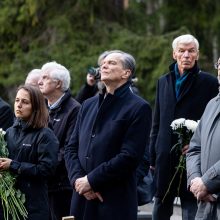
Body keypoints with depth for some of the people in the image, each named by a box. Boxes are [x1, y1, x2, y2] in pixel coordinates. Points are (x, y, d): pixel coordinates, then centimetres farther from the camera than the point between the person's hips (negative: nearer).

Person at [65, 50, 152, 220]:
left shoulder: (138, 108, -3)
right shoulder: (89, 105, 17)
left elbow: (130, 157, -12)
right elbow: (71, 148, 14)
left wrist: (91, 180, -11)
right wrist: (78, 179, -4)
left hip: (116, 203, -5)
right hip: (82, 199, 5)